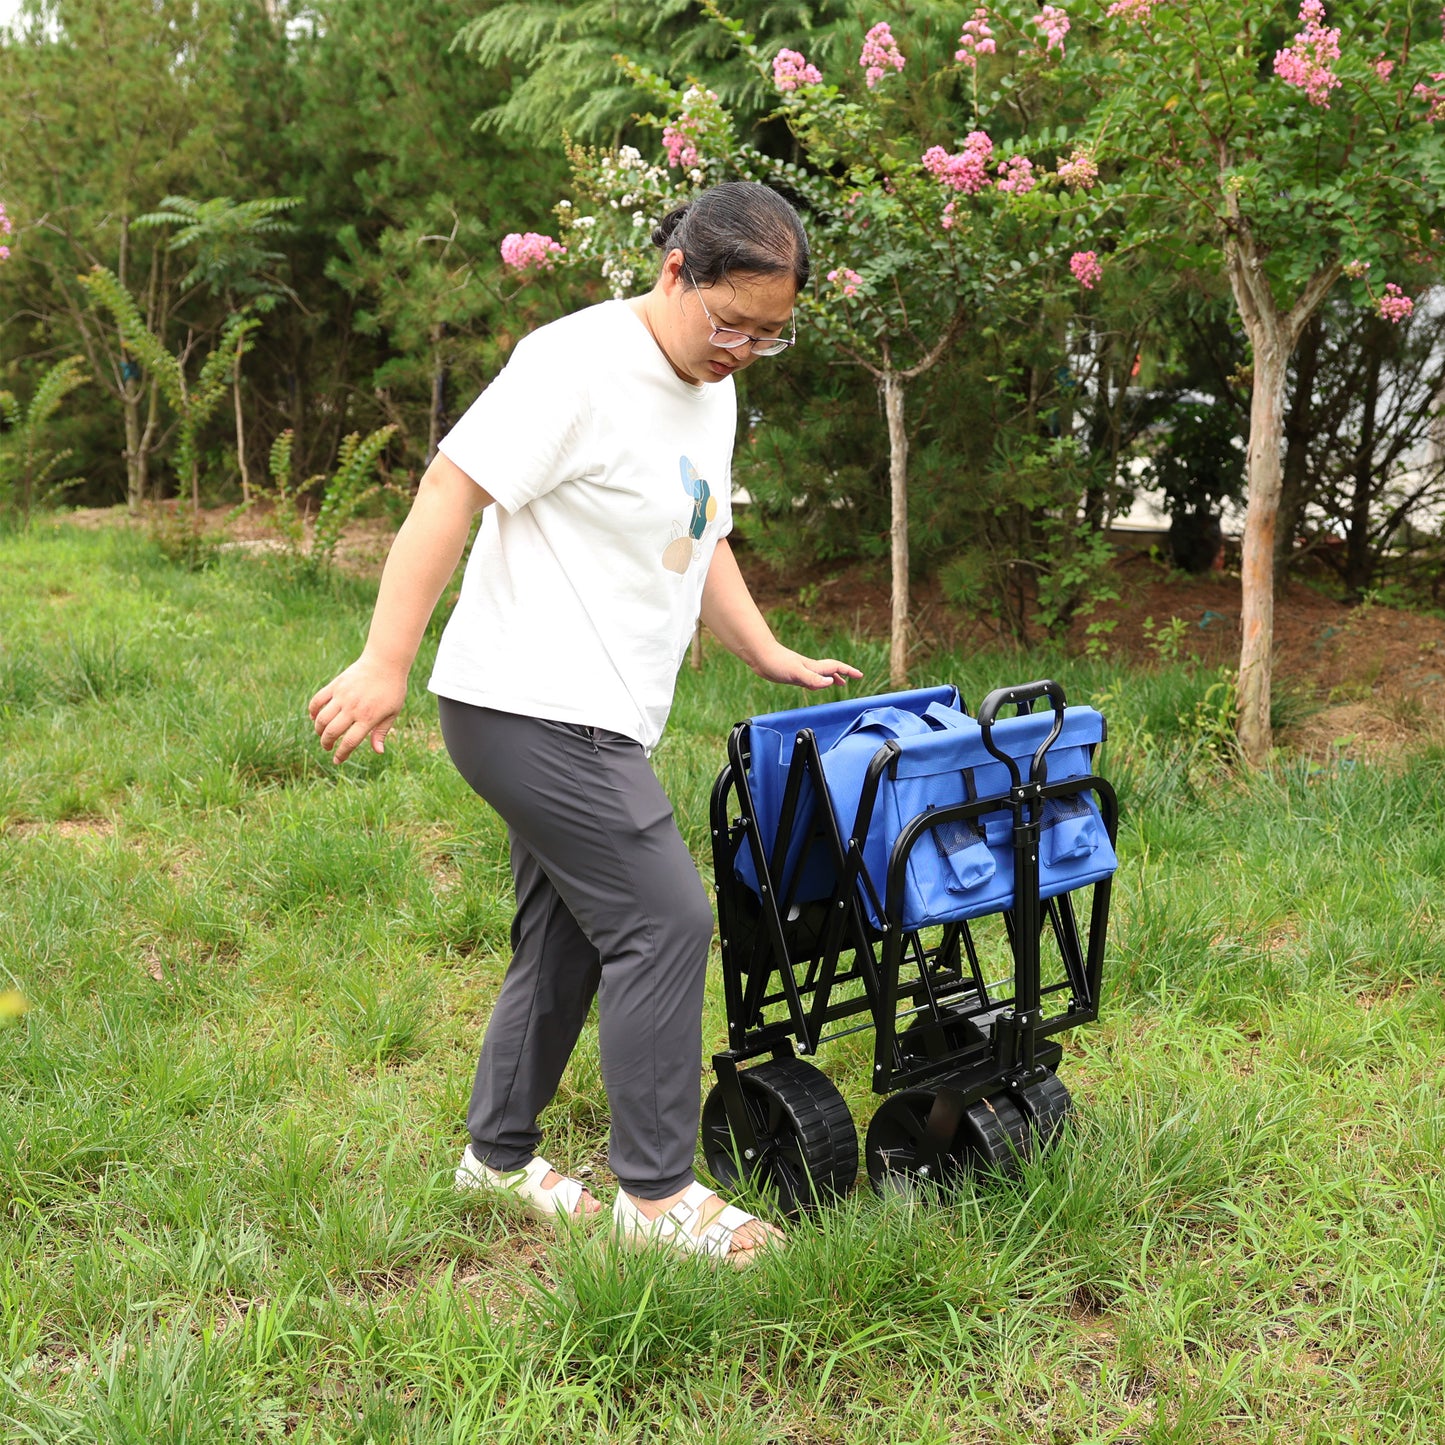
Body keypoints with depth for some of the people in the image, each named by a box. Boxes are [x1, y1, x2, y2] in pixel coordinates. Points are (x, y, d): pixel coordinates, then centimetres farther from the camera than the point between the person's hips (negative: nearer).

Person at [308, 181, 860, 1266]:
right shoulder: (580, 365, -16)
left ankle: (500, 1153, 33)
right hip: (533, 706, -10)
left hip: (593, 719, 10)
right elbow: (449, 493, -20)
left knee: (567, 934, 16)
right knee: (665, 922, -10)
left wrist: (769, 654, 18)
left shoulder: (712, 388, 14)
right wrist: (385, 663, -24)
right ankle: (657, 1194, 4)